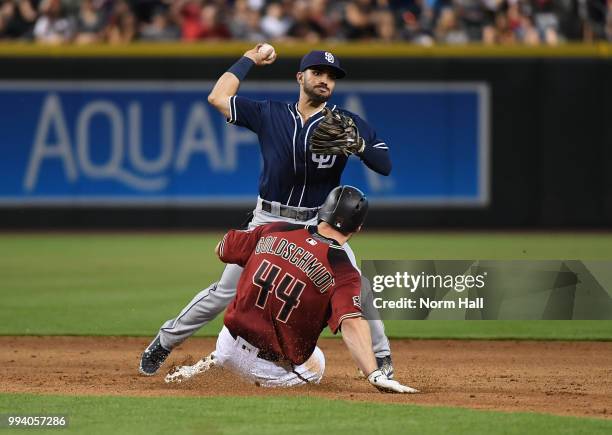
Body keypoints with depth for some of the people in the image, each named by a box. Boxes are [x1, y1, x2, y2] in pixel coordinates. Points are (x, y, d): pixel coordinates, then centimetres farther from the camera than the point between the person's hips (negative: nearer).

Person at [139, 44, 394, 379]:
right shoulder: (270, 114, 2)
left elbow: (384, 166, -6)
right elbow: (217, 97, 0)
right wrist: (248, 60, 10)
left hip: (318, 225, 0)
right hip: (269, 222, 0)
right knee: (225, 292, 0)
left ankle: (381, 357, 3)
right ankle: (165, 341, 17)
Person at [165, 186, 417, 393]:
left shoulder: (273, 231, -2)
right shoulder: (343, 271, -16)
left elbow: (222, 250, 14)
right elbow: (351, 322, -33)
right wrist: (375, 375, -40)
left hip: (227, 345, 6)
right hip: (272, 369, -6)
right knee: (314, 365, 28)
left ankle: (211, 363, 15)